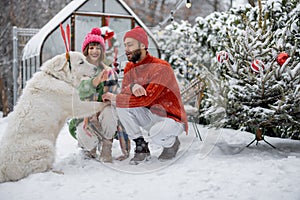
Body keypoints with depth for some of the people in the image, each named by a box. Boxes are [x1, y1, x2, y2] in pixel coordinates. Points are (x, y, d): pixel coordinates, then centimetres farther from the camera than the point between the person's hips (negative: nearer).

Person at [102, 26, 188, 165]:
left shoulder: (161, 68, -20)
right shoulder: (130, 68, 3)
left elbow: (146, 99, -27)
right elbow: (124, 92, -8)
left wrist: (114, 98, -21)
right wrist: (132, 87, -32)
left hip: (171, 119, -6)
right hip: (149, 116, 6)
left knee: (155, 134, -36)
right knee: (120, 106, -15)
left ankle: (171, 142, 3)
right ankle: (141, 147, -4)